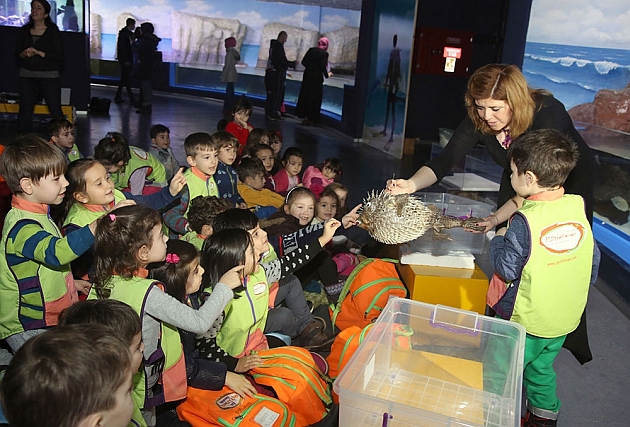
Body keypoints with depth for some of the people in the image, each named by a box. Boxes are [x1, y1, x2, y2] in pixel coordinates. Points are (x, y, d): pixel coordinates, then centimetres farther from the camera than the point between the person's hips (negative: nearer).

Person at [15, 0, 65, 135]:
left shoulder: (53, 32, -2)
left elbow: (59, 56, -9)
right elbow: (17, 52, 13)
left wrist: (38, 52, -17)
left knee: (56, 111, -4)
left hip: (49, 76, -4)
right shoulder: (24, 31, 10)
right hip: (27, 76, 4)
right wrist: (24, 53, -10)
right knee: (25, 110, 5)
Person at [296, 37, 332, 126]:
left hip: (307, 75, 4)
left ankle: (304, 115, 13)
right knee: (315, 97, 4)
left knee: (305, 95, 11)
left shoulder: (311, 50, 4)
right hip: (317, 77, -4)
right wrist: (327, 75, 2)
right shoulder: (324, 53, -9)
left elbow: (303, 62, 4)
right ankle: (310, 119, 7)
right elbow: (323, 67, -15)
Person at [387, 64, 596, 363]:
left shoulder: (548, 114, -37)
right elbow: (445, 161, -25)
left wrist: (496, 219, -45)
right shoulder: (479, 120, -23)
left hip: (569, 179, -4)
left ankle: (572, 340, 19)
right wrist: (412, 184, -45)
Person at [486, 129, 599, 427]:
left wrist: (498, 240, -4)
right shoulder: (578, 210, -4)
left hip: (526, 320, -7)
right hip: (566, 317, 7)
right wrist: (576, 292, 21)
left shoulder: (525, 221, -25)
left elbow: (507, 269, -22)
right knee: (541, 369, 25)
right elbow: (593, 260, 6)